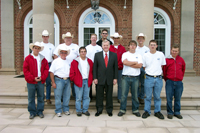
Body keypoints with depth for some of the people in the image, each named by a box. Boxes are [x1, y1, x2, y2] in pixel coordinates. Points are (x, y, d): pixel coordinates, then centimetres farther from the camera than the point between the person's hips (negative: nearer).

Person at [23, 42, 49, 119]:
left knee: (40, 97, 8)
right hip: (31, 82, -2)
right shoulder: (28, 58, 0)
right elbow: (25, 70, -5)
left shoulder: (43, 59, 8)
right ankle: (32, 112, 18)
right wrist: (33, 78, -12)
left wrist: (42, 77, -9)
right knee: (31, 98, 6)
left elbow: (46, 69, 5)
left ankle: (40, 111, 21)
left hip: (41, 81, 2)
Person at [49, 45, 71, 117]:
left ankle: (66, 109, 24)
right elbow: (51, 72, -3)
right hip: (59, 80, -4)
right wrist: (53, 82, -8)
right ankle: (58, 111, 13)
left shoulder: (68, 62, 11)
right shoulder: (56, 61, -1)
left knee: (67, 96, 9)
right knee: (58, 96, 1)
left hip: (67, 80, 4)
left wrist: (70, 80, 9)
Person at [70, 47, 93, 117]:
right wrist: (74, 80, -4)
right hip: (78, 81, -3)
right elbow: (72, 72, -2)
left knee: (86, 97, 9)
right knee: (78, 97, 1)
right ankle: (78, 111, 13)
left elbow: (92, 71, 14)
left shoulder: (89, 61, 9)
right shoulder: (75, 61, -2)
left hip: (87, 81, 4)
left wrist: (91, 80, 7)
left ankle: (85, 110, 21)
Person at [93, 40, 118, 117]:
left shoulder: (114, 55, 5)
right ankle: (99, 110, 21)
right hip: (100, 79, 0)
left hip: (110, 79, 0)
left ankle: (109, 110, 23)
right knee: (99, 95, 7)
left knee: (109, 95, 9)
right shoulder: (97, 55, 4)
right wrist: (95, 78, -4)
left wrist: (115, 78, -1)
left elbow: (116, 67, 4)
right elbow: (95, 67, 2)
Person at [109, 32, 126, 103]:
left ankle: (119, 98, 17)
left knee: (120, 84, 6)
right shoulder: (109, 48, 4)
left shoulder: (122, 48, 7)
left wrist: (118, 65, -10)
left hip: (120, 68, 1)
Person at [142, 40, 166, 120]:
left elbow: (162, 65, 12)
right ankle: (147, 111, 18)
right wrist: (149, 72, 5)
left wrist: (158, 72, 6)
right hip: (149, 78, -1)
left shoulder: (161, 54, 3)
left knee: (157, 96, 10)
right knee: (148, 96, 6)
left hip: (158, 78, 1)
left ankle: (157, 111, 22)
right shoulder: (145, 55, 1)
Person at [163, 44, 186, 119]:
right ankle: (170, 112, 17)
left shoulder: (181, 60, 5)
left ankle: (177, 112, 25)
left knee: (178, 99, 11)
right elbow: (164, 71, 6)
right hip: (170, 82, -2)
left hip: (179, 82, 2)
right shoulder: (167, 60, -1)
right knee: (169, 98, 4)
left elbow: (183, 69, 19)